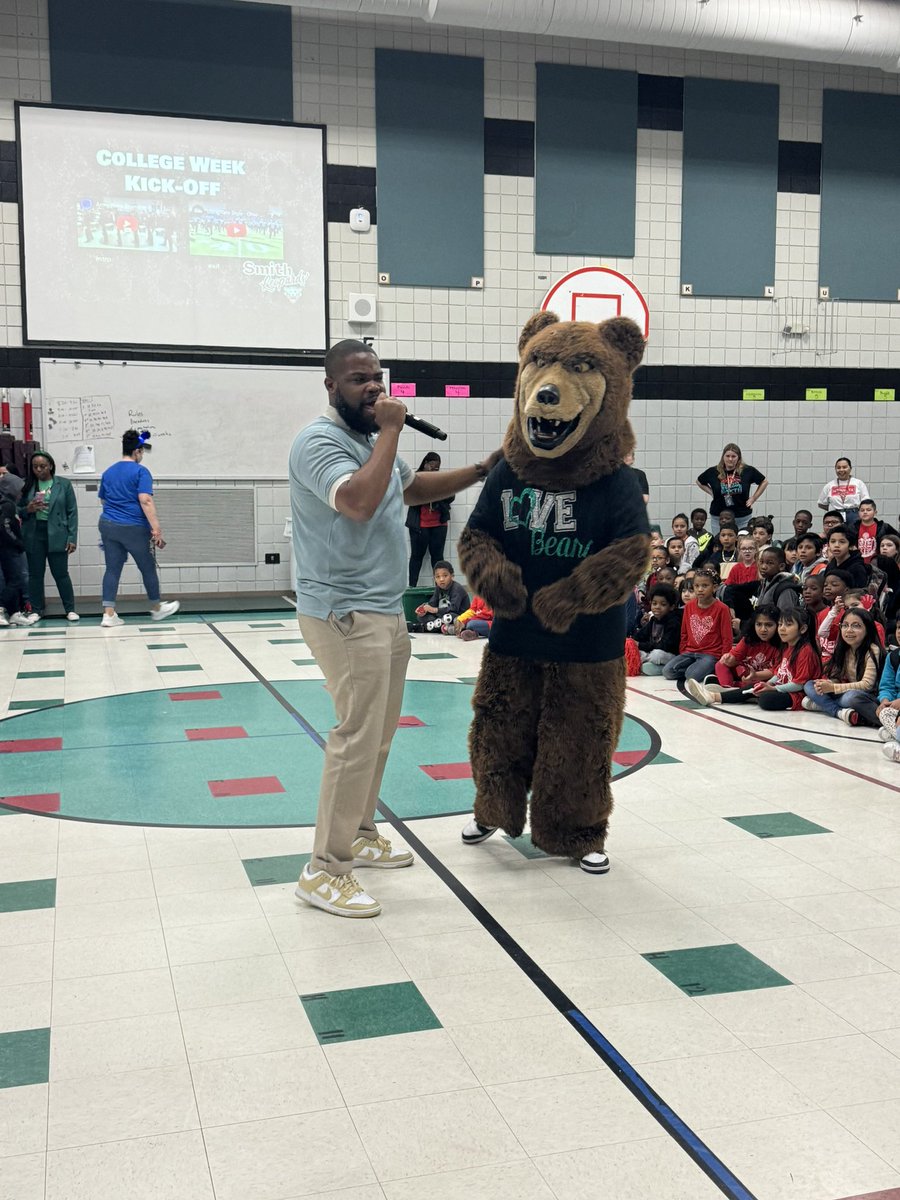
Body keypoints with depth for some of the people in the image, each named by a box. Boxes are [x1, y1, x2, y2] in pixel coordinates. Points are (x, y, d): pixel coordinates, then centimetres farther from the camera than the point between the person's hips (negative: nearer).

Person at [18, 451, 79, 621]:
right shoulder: (26, 485, 5)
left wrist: (72, 538, -6)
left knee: (61, 574, 2)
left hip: (56, 535, -2)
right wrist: (28, 509, -12)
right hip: (33, 535, 2)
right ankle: (37, 611, 17)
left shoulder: (64, 484, 0)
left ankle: (70, 610, 12)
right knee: (35, 574, 8)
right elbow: (18, 511, 11)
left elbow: (72, 512, 0)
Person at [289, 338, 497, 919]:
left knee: (378, 733, 17)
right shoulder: (320, 441, -15)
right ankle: (326, 871, -3)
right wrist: (391, 431, -23)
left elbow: (413, 486, 31)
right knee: (359, 736, -11)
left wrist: (481, 471, 22)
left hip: (384, 612, 10)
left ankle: (359, 835, 31)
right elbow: (359, 501, -32)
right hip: (347, 615, -10)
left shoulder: (372, 438, 15)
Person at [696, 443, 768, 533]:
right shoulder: (713, 472, -2)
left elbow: (764, 482, 12)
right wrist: (711, 493, 4)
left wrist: (753, 498, 5)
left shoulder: (748, 470, -2)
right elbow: (699, 482, 16)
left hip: (743, 517, 0)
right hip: (718, 517, 0)